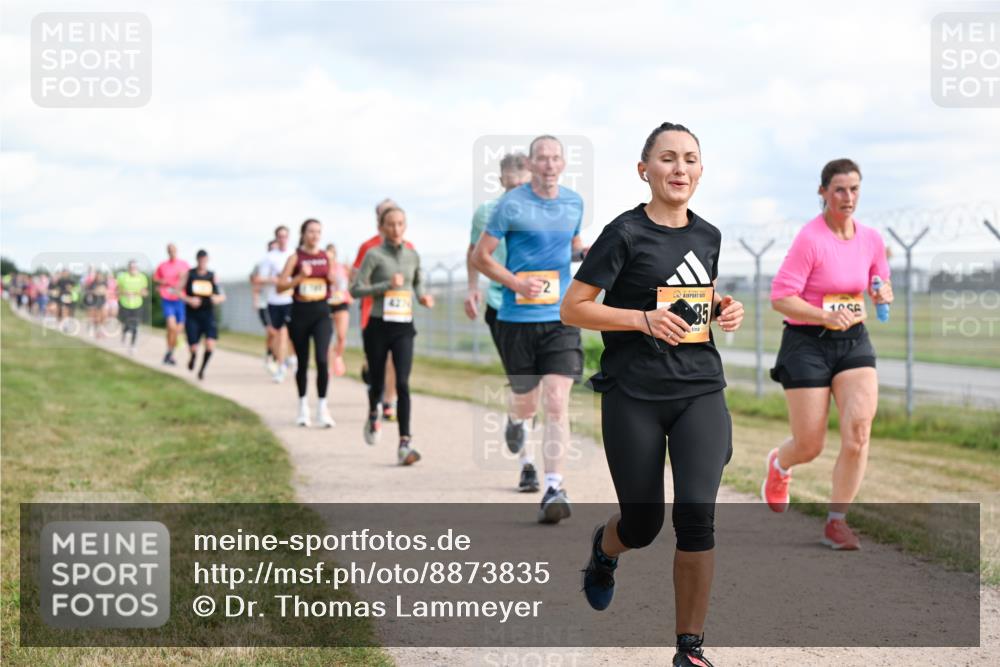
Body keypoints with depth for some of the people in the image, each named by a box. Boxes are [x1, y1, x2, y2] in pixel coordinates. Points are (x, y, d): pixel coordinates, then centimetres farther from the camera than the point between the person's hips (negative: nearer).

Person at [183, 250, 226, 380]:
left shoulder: (212, 276, 5)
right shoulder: (189, 274, 1)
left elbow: (222, 296, 9)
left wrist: (218, 298, -14)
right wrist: (189, 300, -16)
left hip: (208, 315, 1)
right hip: (192, 315, -1)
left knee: (210, 344, -17)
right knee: (193, 348, -5)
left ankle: (202, 368, 9)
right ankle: (193, 356, 34)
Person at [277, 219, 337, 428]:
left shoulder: (326, 256, 6)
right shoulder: (296, 257, -2)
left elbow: (333, 282, 20)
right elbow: (280, 286, -7)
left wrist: (333, 279, -3)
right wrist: (300, 277, -20)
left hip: (321, 311, 1)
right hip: (300, 312, -1)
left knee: (322, 359, -14)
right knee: (302, 362, 9)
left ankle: (322, 407, -7)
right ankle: (303, 406, 25)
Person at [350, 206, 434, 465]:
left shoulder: (413, 256, 8)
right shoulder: (374, 255, -5)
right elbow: (355, 289, -10)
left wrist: (422, 297, 6)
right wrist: (387, 285, -19)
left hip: (404, 328, 2)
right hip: (378, 327, -2)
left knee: (403, 384, -12)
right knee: (377, 383, 11)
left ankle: (405, 444, -16)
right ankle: (373, 416, 46)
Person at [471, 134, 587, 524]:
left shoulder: (574, 203, 9)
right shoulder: (511, 205, -5)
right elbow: (480, 256, -3)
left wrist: (586, 252, 3)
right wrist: (517, 283, -16)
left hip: (561, 317, 2)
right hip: (517, 318, -2)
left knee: (556, 403, -12)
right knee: (525, 406, 8)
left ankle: (553, 488, -12)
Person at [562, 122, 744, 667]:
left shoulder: (707, 236, 9)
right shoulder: (626, 233, -7)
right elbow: (573, 309, -8)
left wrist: (724, 311, 4)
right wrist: (645, 319, -19)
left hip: (699, 392, 3)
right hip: (634, 396, -3)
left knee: (696, 514, -13)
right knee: (643, 525, 7)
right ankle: (604, 548, 46)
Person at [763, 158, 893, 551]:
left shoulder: (871, 239, 2)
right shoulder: (810, 238, -15)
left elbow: (879, 286, 18)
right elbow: (780, 298, -19)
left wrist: (883, 294, -6)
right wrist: (826, 316, -30)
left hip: (853, 342, 4)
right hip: (807, 344, -4)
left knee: (859, 428, -17)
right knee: (809, 447, 2)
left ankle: (836, 522, -4)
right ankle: (779, 463, 42)